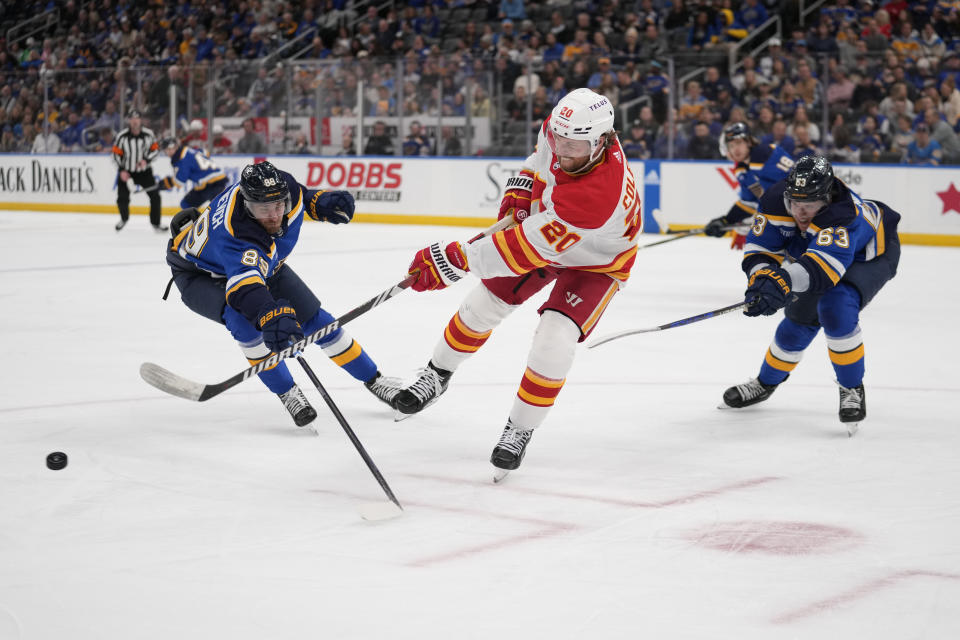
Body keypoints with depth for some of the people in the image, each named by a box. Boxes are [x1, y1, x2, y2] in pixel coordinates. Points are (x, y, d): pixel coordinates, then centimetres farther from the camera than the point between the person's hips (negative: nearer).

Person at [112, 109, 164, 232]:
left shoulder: (148, 134, -11)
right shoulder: (122, 136, -14)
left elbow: (156, 149, 0)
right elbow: (116, 153, -5)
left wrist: (146, 160, -16)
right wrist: (121, 170, -13)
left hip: (144, 171, 1)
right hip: (126, 172, -1)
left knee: (155, 196, -6)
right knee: (122, 199, -5)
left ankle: (155, 222, 13)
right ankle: (124, 218, 26)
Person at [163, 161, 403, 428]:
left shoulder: (283, 187, -26)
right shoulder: (236, 236, -47)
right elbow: (245, 283, -65)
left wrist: (323, 202, -19)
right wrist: (271, 315, -82)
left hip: (264, 263, 6)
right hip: (200, 274, -6)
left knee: (312, 317, 1)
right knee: (243, 317, -35)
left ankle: (372, 379, 19)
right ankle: (286, 393, -19)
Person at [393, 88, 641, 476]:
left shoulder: (600, 194, -47)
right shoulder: (558, 129, -26)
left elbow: (526, 249, -44)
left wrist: (453, 259, -41)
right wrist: (518, 195, -11)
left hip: (597, 261, -6)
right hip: (544, 226, 6)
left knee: (554, 342, -21)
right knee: (483, 305, 8)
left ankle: (520, 430, 1)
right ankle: (437, 376, 34)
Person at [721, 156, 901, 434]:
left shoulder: (843, 215, -45)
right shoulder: (776, 202, -27)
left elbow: (824, 264, -58)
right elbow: (760, 247, -22)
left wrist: (784, 282, -73)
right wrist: (761, 278, -44)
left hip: (871, 256, -6)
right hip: (820, 252, 6)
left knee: (836, 308, -30)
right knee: (800, 319, 11)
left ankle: (852, 390, -12)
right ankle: (766, 382, 37)